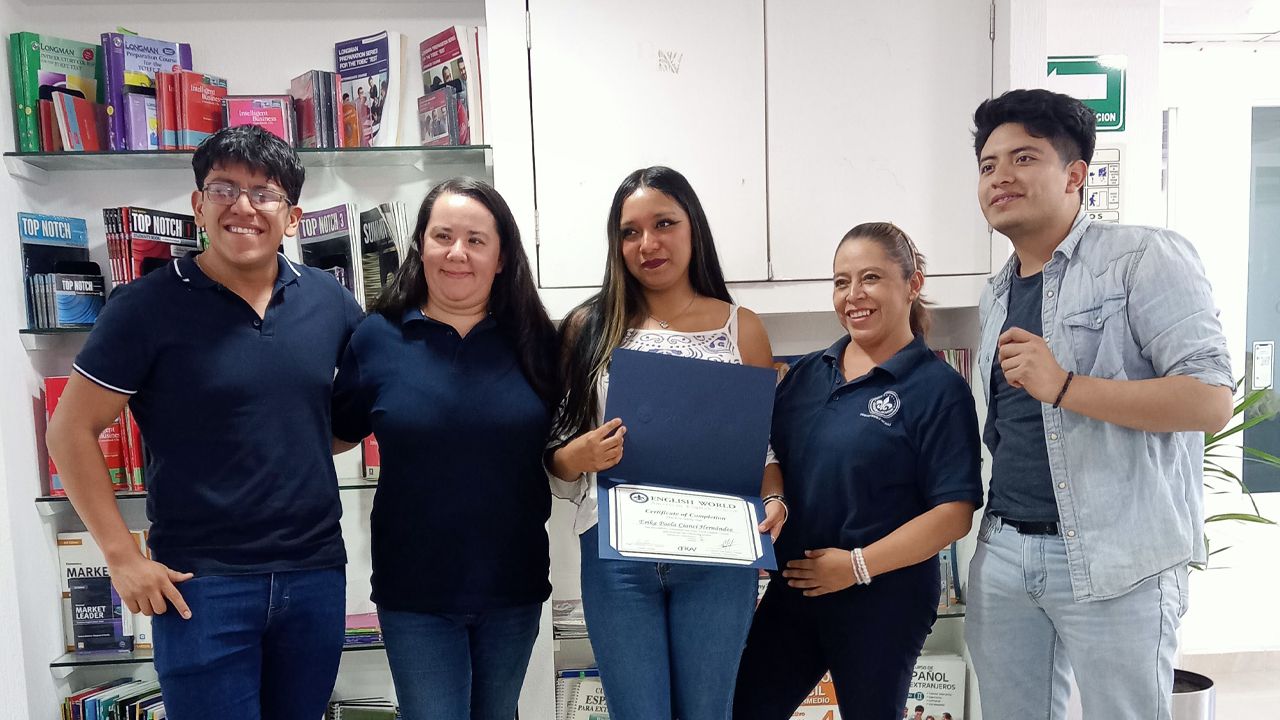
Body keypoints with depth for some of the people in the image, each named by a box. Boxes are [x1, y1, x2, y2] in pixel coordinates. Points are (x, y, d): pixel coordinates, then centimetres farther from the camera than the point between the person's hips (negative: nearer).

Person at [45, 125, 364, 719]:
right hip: (202, 583, -4)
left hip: (316, 574, 4)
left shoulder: (327, 299, 3)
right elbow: (71, 431, -4)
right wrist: (122, 557, -7)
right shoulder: (149, 306, -7)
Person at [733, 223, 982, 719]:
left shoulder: (938, 388, -11)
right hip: (791, 590, 5)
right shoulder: (807, 373, 6)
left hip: (883, 601, -5)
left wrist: (859, 564, -20)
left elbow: (954, 514, -15)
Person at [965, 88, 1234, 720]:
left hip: (1116, 561, -6)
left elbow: (1211, 399, -16)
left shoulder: (1144, 258, -6)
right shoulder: (995, 298, 15)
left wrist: (1063, 385, -23)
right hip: (1004, 550, 7)